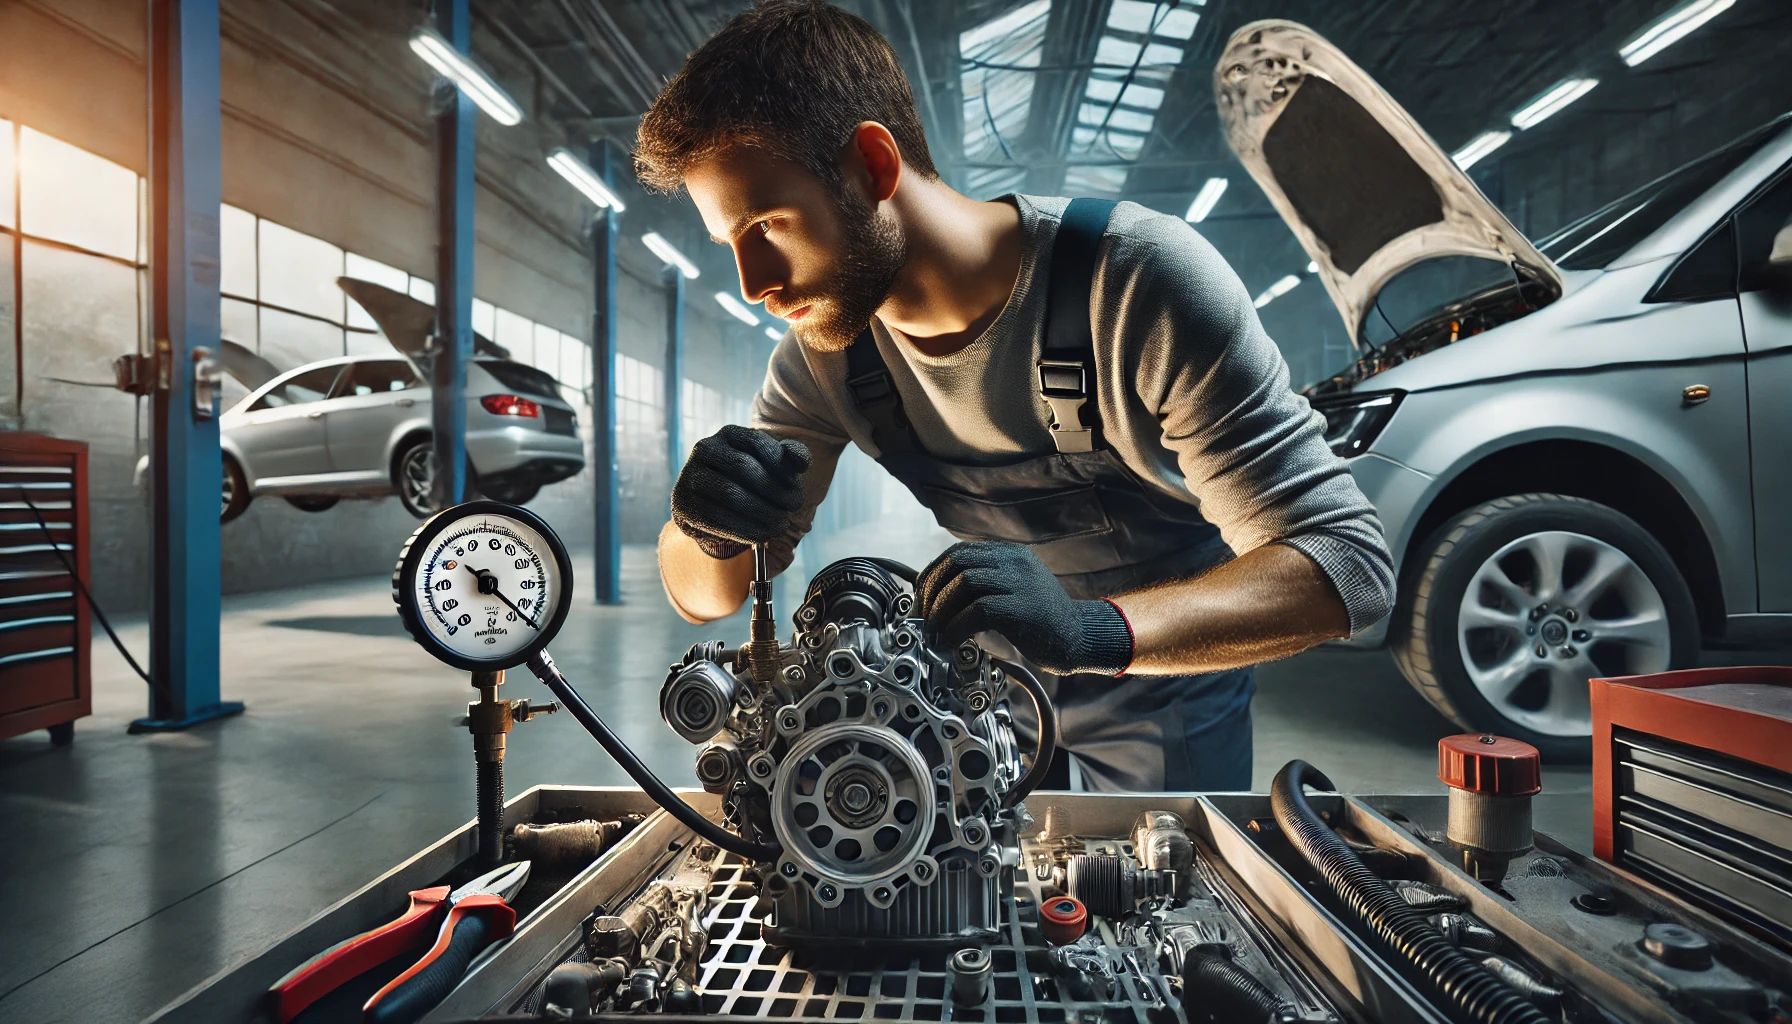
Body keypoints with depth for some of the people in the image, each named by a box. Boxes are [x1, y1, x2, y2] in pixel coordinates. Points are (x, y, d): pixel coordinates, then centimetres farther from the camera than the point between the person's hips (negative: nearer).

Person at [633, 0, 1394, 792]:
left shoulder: (1141, 280, -31)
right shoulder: (826, 347, -17)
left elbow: (1349, 563, -33)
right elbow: (703, 595, -11)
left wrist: (1091, 629, -50)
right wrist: (713, 530, -36)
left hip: (1163, 695, -2)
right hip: (984, 691, 4)